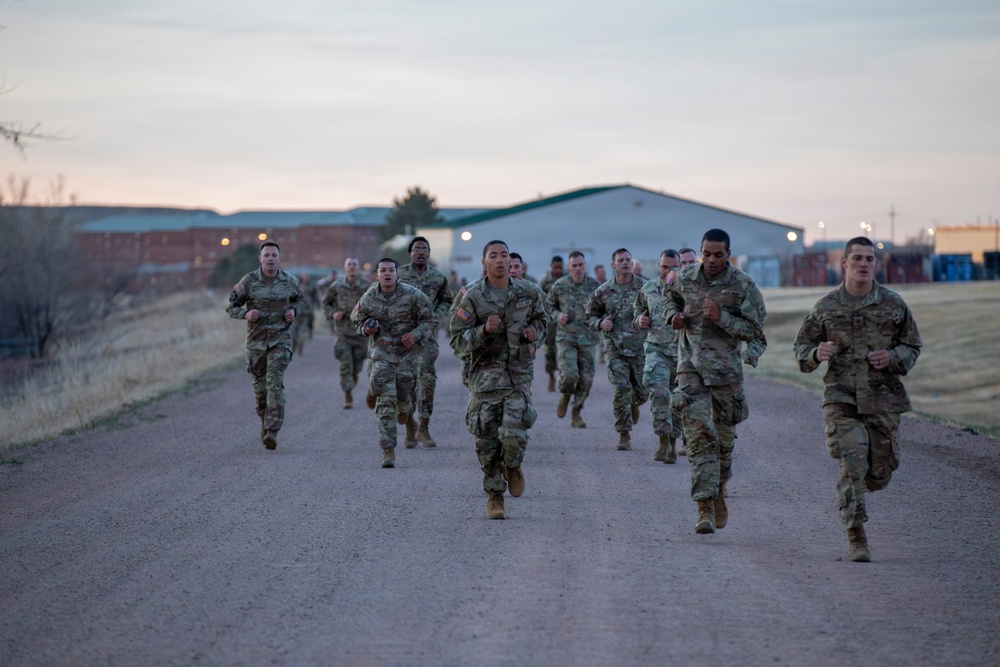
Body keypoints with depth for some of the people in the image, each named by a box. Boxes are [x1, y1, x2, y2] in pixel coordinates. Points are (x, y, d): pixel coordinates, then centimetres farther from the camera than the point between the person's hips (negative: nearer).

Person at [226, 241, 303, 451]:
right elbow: (231, 307, 0)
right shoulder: (249, 281, -7)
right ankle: (265, 421, 36)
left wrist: (293, 310, -2)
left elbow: (298, 298, 20)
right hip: (256, 339, 1)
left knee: (275, 383, -16)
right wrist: (245, 313, -20)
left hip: (280, 339, -1)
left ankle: (272, 431, -21)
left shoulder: (290, 281, -2)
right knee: (260, 386, 9)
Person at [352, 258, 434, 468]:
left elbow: (430, 322, -2)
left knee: (404, 398, 11)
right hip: (381, 354, 0)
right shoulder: (368, 298, -4)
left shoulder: (413, 296, -9)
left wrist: (416, 335, -20)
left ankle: (405, 410, 52)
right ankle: (388, 450, -9)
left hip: (408, 353, 0)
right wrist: (365, 329, -10)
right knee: (385, 401, -10)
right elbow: (357, 319, 13)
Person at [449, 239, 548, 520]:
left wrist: (534, 331, 2)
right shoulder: (473, 297, -5)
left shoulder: (526, 293, 4)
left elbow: (540, 318, 24)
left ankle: (512, 466, 20)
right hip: (485, 376, -1)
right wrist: (484, 331, -21)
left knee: (514, 435, -14)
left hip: (518, 374, 1)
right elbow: (458, 341, -5)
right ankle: (494, 495, 18)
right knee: (487, 441, 1)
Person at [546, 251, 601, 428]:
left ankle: (576, 413, 17)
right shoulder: (559, 286, 1)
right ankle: (565, 395, 17)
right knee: (569, 373, -17)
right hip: (566, 337, -1)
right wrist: (557, 315, -7)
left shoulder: (595, 286, 2)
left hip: (587, 338, 1)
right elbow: (548, 305, 13)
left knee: (586, 378, 1)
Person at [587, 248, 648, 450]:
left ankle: (634, 404, 45)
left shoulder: (645, 288, 0)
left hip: (640, 348, 1)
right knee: (621, 390, -11)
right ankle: (624, 435, -3)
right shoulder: (603, 292, 4)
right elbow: (590, 315, 15)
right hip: (615, 348, -1)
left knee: (642, 392, 7)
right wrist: (600, 323, -6)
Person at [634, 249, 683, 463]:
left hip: (682, 351, 0)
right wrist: (640, 319, 3)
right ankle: (664, 441, -19)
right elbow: (638, 309, 27)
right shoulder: (648, 289, 10)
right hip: (657, 349, 0)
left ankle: (673, 442, 22)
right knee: (658, 391, -21)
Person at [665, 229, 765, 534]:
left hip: (725, 368, 0)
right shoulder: (685, 277, 3)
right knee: (699, 434, -11)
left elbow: (754, 329, -8)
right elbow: (672, 297, 25)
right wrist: (674, 316, 4)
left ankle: (719, 493, 37)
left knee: (724, 436, 11)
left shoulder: (743, 286, -7)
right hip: (690, 367, 1)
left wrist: (721, 317, -20)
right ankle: (704, 508, -15)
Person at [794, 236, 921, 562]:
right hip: (841, 398, -2)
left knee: (880, 471, 4)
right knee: (852, 466, -13)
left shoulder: (893, 304, 6)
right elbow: (801, 346, 12)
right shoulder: (825, 307, 4)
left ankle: (851, 492, 40)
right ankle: (856, 539, -9)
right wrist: (815, 354, -12)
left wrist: (893, 358, -8)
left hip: (883, 398, 2)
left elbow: (913, 346, 13)